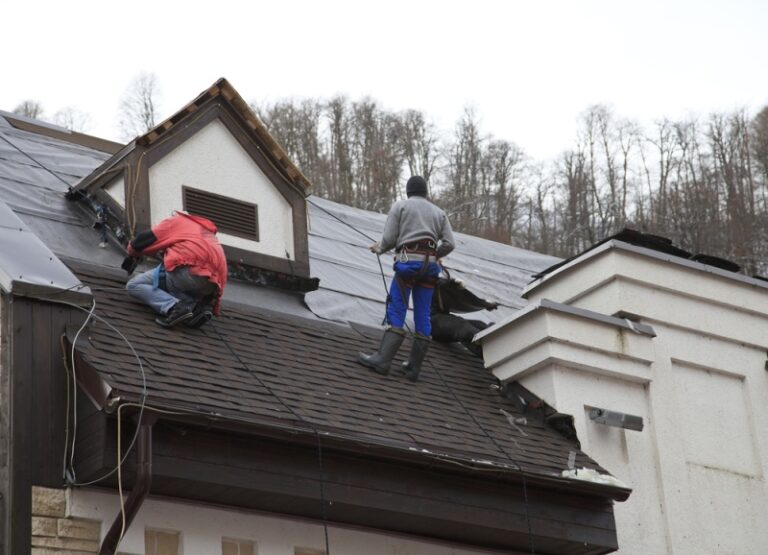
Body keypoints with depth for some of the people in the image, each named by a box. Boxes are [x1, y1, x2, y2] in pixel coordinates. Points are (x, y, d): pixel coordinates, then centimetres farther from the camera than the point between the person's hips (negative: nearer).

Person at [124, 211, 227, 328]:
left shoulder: (176, 220, 22)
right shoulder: (208, 233, 37)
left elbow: (144, 241, 20)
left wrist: (131, 253, 43)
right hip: (211, 285, 6)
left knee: (134, 286, 11)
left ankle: (174, 307, -15)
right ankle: (199, 307, 1)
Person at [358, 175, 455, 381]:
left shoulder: (400, 206, 10)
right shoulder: (438, 212, 20)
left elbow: (389, 239, 1)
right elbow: (449, 244, 8)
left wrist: (378, 248, 22)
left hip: (408, 262, -3)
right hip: (429, 266, 3)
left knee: (396, 311, -6)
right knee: (423, 316, 4)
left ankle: (383, 359, -16)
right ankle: (414, 367, 4)